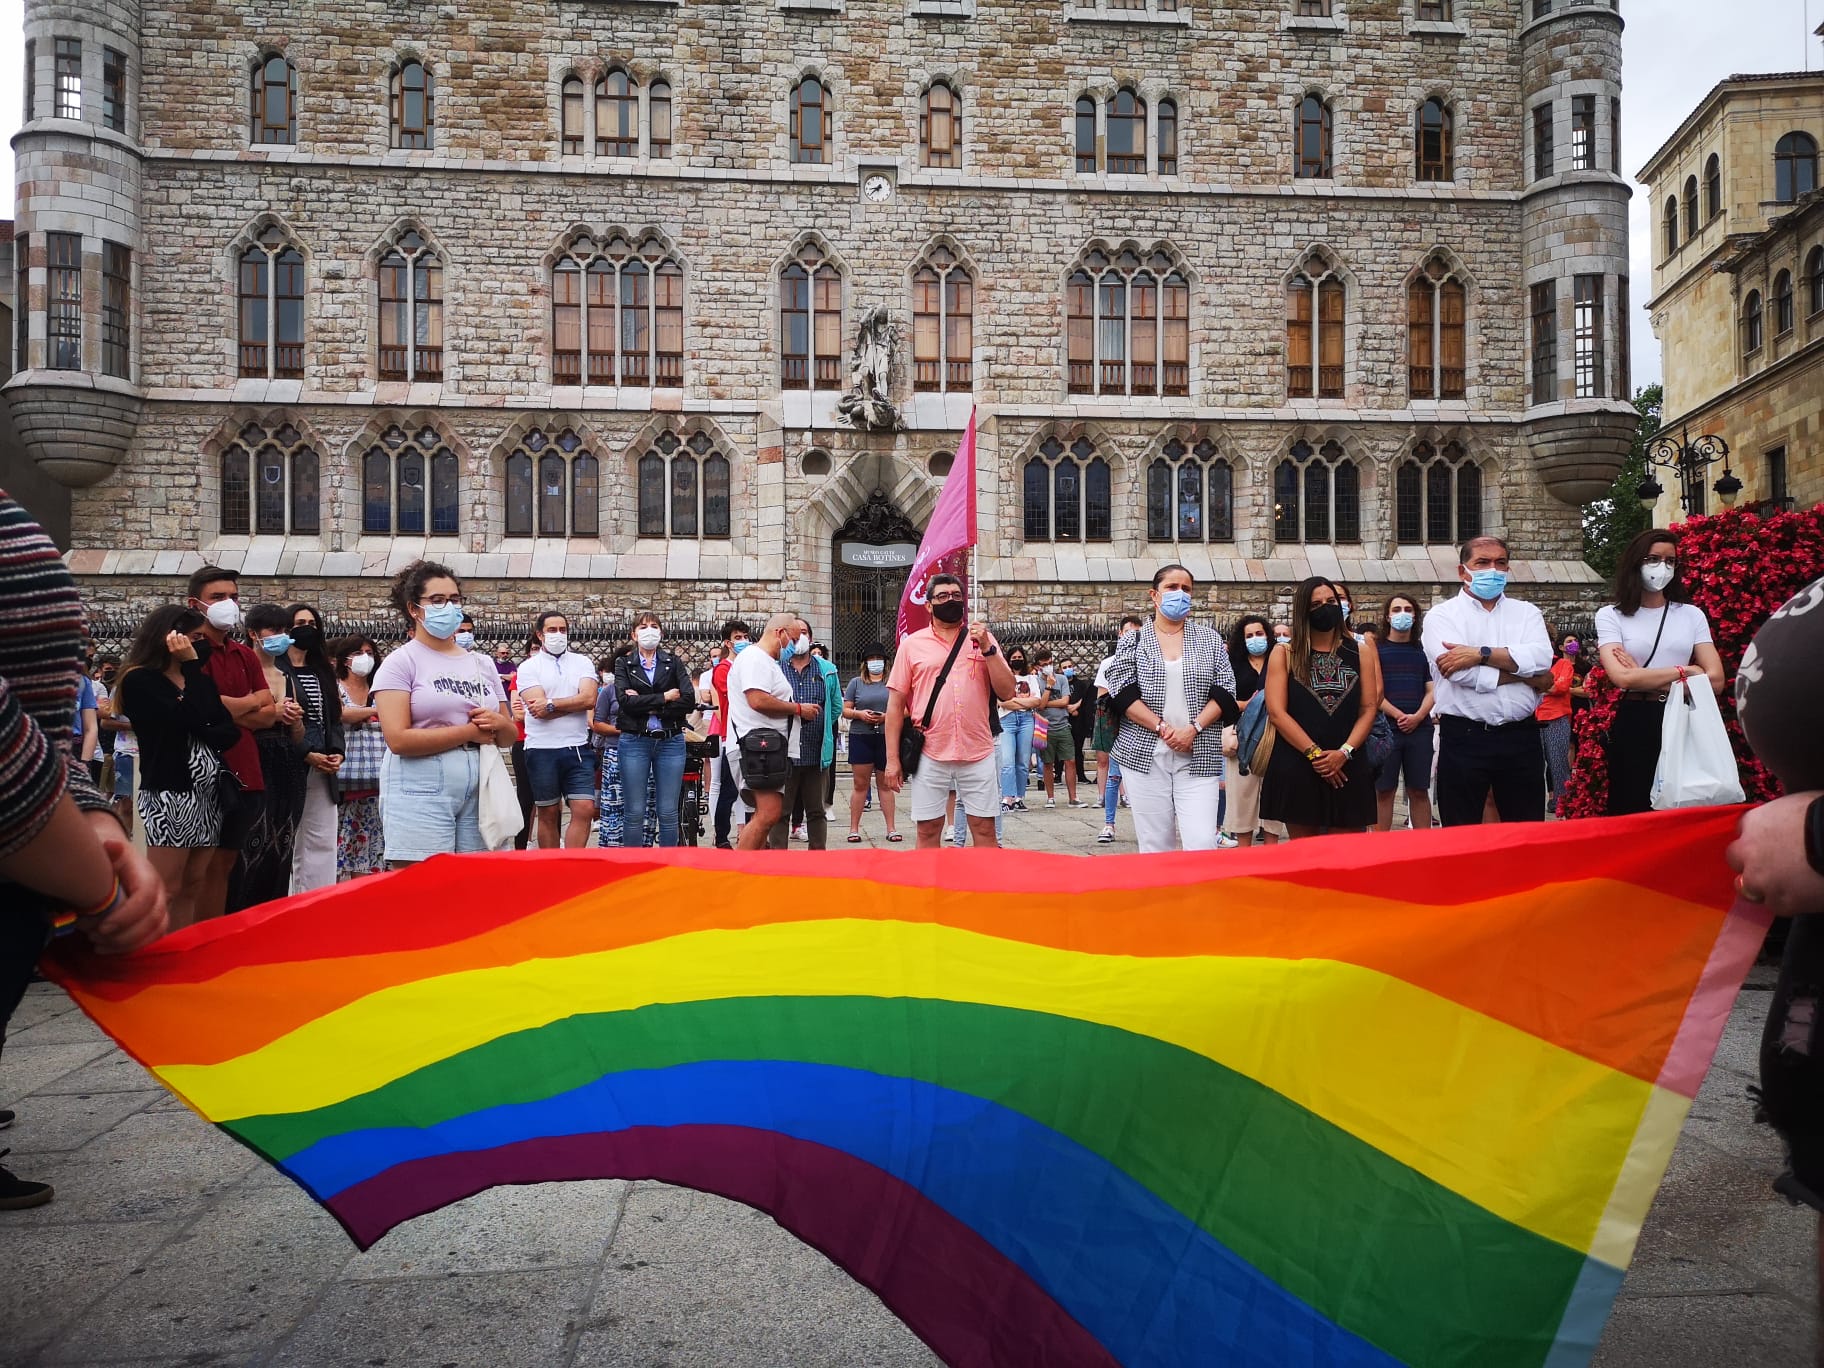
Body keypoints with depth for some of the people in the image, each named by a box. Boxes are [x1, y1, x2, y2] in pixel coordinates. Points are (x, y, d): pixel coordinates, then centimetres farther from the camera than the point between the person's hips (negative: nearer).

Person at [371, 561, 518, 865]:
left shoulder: (482, 664, 15)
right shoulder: (400, 662, -1)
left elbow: (510, 735, 17)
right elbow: (399, 739, -13)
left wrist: (498, 724, -7)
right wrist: (469, 732, -11)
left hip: (478, 789, 5)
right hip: (422, 790, -5)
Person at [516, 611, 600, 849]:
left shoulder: (582, 663, 9)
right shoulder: (528, 667, 2)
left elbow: (589, 699, -8)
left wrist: (551, 704, -11)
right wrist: (574, 703, -6)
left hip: (578, 748, 2)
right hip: (542, 750, -2)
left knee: (585, 810, -7)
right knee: (548, 814, 7)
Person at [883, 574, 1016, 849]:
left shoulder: (983, 639, 8)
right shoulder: (912, 643, 4)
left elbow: (1007, 692, 1)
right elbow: (896, 704, 3)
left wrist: (987, 648, -9)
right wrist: (892, 759, -2)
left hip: (978, 754, 1)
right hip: (929, 756, -1)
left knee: (984, 830, 5)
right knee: (928, 831, 5)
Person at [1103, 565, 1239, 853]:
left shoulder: (1210, 639, 12)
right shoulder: (1133, 641, 8)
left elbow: (1224, 692, 5)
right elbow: (1123, 694, -2)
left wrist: (1193, 728, -10)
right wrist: (1163, 729, -12)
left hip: (1198, 755, 1)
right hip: (1145, 755, 0)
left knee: (1203, 845, -11)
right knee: (1155, 846, 2)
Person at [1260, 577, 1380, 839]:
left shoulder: (1360, 654, 11)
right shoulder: (1284, 655, 5)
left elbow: (1368, 709, 5)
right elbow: (1276, 712, -5)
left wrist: (1344, 752, -11)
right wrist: (1314, 753, -14)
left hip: (1347, 768, 2)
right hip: (1296, 769, -2)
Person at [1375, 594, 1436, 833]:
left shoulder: (1422, 651, 13)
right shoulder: (1376, 650, 3)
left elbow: (1431, 691, 8)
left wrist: (1417, 717, -9)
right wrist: (1398, 715, -14)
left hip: (1420, 728, 3)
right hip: (1386, 729, -3)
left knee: (1419, 790, 5)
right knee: (1384, 791, -1)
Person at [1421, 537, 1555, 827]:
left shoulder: (1526, 612, 12)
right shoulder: (1441, 615, 2)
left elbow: (1542, 657, -7)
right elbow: (1461, 673, -14)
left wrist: (1480, 654, -16)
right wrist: (1527, 677, -5)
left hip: (1521, 737, 3)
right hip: (1464, 739, -3)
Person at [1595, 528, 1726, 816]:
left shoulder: (1692, 614, 9)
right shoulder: (1611, 616, 1)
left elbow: (1715, 681, -1)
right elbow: (1623, 678, -14)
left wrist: (1646, 678, -8)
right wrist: (1683, 671, -6)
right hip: (1634, 726, -3)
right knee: (1632, 814, 4)